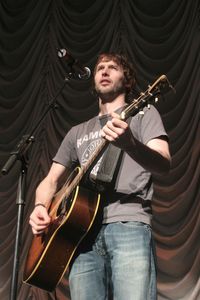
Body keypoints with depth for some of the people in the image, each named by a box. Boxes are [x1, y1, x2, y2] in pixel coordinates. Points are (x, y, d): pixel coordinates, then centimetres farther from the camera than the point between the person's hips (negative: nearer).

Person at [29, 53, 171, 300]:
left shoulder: (143, 113, 12)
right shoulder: (78, 132, 27)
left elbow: (163, 166, -5)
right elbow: (51, 180, 26)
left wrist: (129, 144, -26)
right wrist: (40, 207, 3)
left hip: (128, 225, -4)